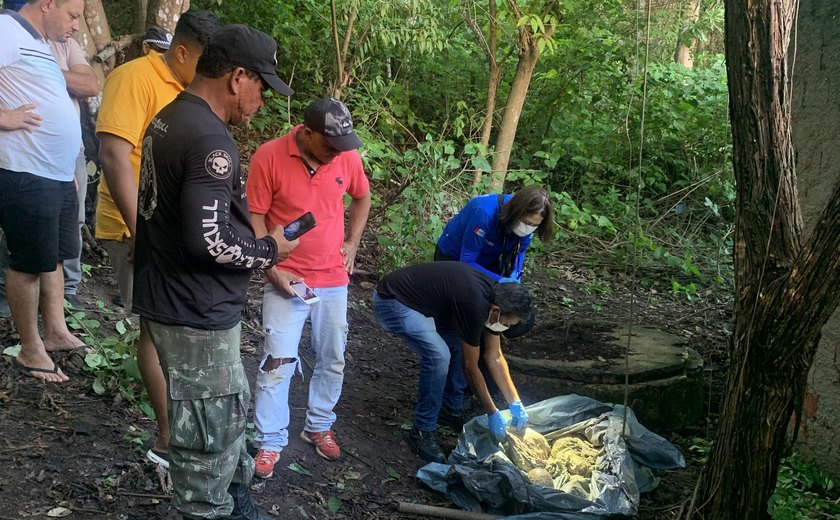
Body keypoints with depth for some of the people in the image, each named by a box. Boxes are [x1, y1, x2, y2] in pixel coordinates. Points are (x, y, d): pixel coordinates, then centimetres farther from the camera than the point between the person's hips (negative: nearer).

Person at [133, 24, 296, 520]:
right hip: (196, 312, -10)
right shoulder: (210, 140, -24)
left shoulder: (169, 118, 9)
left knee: (232, 405, 24)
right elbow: (209, 240, -29)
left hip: (168, 296, 10)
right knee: (211, 427, 6)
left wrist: (254, 241, 11)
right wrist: (268, 250, -11)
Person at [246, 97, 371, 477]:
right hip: (286, 280, -4)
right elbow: (254, 217, -10)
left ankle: (319, 426, 31)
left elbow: (362, 197, 15)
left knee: (333, 360, 12)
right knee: (277, 362, -5)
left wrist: (352, 242, 6)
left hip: (334, 279, 4)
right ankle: (269, 442, 9)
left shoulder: (348, 157, -5)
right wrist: (273, 268, -16)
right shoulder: (269, 156, -16)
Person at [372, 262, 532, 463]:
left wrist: (516, 403, 5)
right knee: (438, 355, -24)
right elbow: (470, 368, -17)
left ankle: (452, 407, 24)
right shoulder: (474, 306, -29)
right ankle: (422, 432, -10)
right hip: (392, 302, -10)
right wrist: (493, 414, -7)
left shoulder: (495, 294, -2)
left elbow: (494, 356, 7)